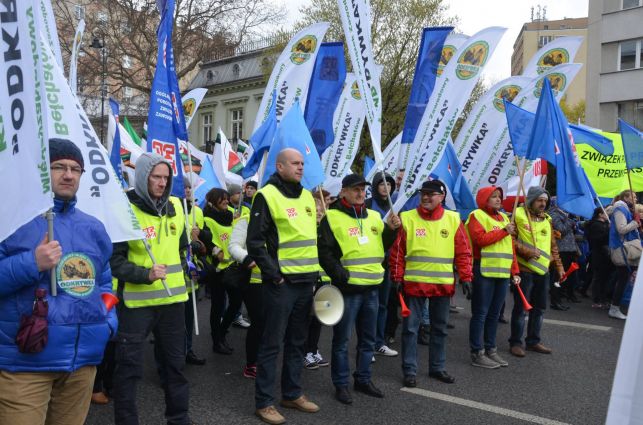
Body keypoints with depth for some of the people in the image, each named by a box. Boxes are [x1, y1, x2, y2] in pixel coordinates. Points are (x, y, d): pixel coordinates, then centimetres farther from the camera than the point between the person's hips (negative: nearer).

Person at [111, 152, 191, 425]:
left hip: (173, 298, 6)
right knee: (130, 366, 4)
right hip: (136, 301, -5)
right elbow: (114, 259, -13)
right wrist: (145, 274, -24)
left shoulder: (176, 206, 6)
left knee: (175, 361, 15)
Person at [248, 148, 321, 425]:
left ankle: (292, 394, 29)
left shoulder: (307, 196, 14)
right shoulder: (267, 196, -9)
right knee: (272, 344, 1)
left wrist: (316, 271, 15)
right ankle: (264, 402, 12)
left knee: (297, 342, 16)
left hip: (306, 281, 7)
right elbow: (255, 243, -13)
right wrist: (273, 274, -15)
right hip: (281, 282, -7)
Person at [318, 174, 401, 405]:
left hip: (372, 287, 6)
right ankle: (341, 384, 18)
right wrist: (340, 275, -17)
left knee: (368, 339, 16)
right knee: (342, 340, 5)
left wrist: (390, 229, -1)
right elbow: (324, 252, -10)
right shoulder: (332, 217, -6)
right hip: (347, 288, -6)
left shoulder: (374, 216, 12)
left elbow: (382, 246, 16)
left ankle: (363, 379, 31)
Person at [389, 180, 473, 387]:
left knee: (440, 328, 13)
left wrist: (465, 277, -1)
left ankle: (437, 368, 28)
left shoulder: (453, 219, 3)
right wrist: (397, 278, -5)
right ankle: (409, 370, 14)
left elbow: (463, 252, 5)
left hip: (443, 284, 2)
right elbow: (397, 251, -1)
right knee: (410, 327, 3)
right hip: (414, 283, -2)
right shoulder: (407, 218, -2)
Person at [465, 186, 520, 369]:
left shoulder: (504, 217, 20)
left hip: (503, 273, 7)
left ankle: (491, 350, 23)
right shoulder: (477, 215, -3)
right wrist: (504, 231, -14)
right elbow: (480, 239, -19)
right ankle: (477, 354, 5)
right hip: (484, 272, -7)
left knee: (494, 314, 13)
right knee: (480, 314, -2)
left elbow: (510, 246, 18)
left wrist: (515, 271, 12)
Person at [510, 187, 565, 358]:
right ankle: (515, 342, 11)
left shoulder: (547, 219, 16)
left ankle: (533, 341, 26)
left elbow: (552, 246, 21)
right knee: (521, 308, -1)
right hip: (524, 270, -7)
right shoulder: (518, 215, -6)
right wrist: (526, 251, -21)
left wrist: (559, 266, 16)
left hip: (543, 271, 7)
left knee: (539, 307, 13)